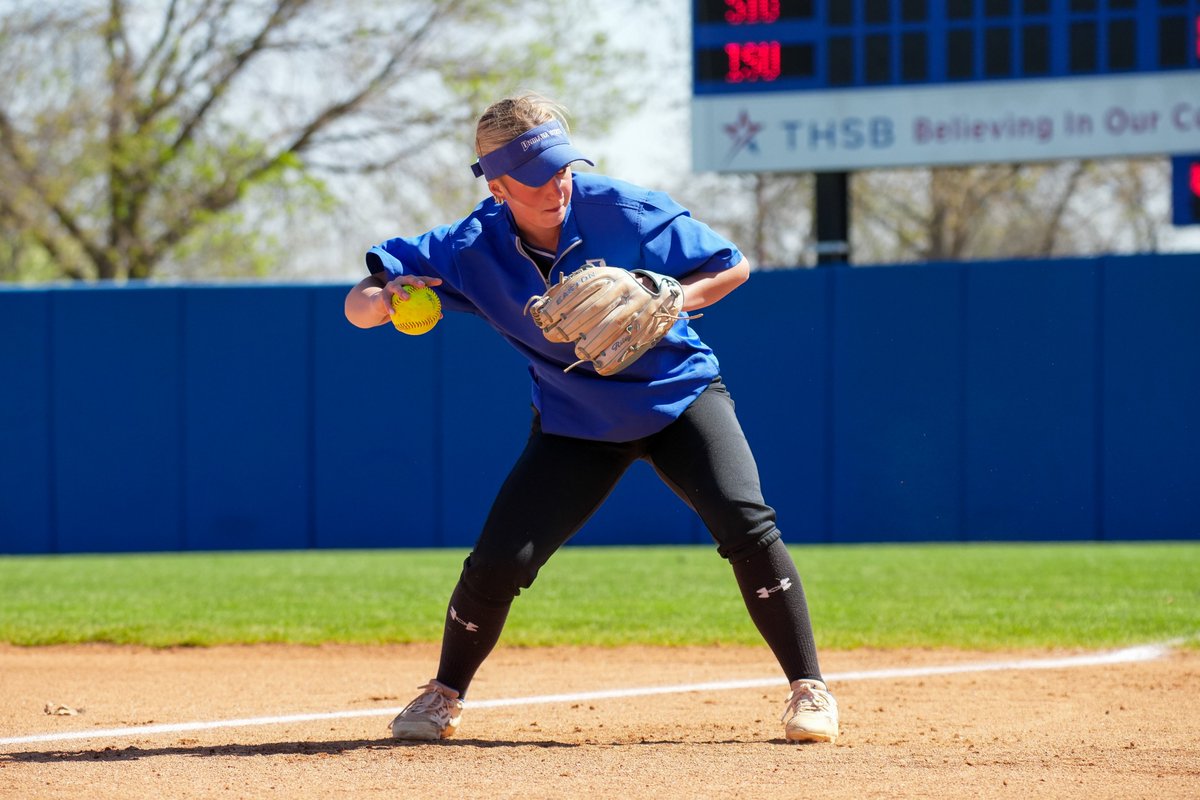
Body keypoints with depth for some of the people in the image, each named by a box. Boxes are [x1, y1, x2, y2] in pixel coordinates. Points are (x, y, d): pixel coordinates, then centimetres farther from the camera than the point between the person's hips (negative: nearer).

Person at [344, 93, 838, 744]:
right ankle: (445, 694, 17)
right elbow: (357, 306, -15)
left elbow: (733, 267, -10)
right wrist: (384, 297, -39)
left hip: (680, 392, -1)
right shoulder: (470, 250, -17)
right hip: (576, 422, 1)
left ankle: (808, 687, -10)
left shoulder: (624, 212, -21)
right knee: (498, 561, -10)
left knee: (745, 522, -24)